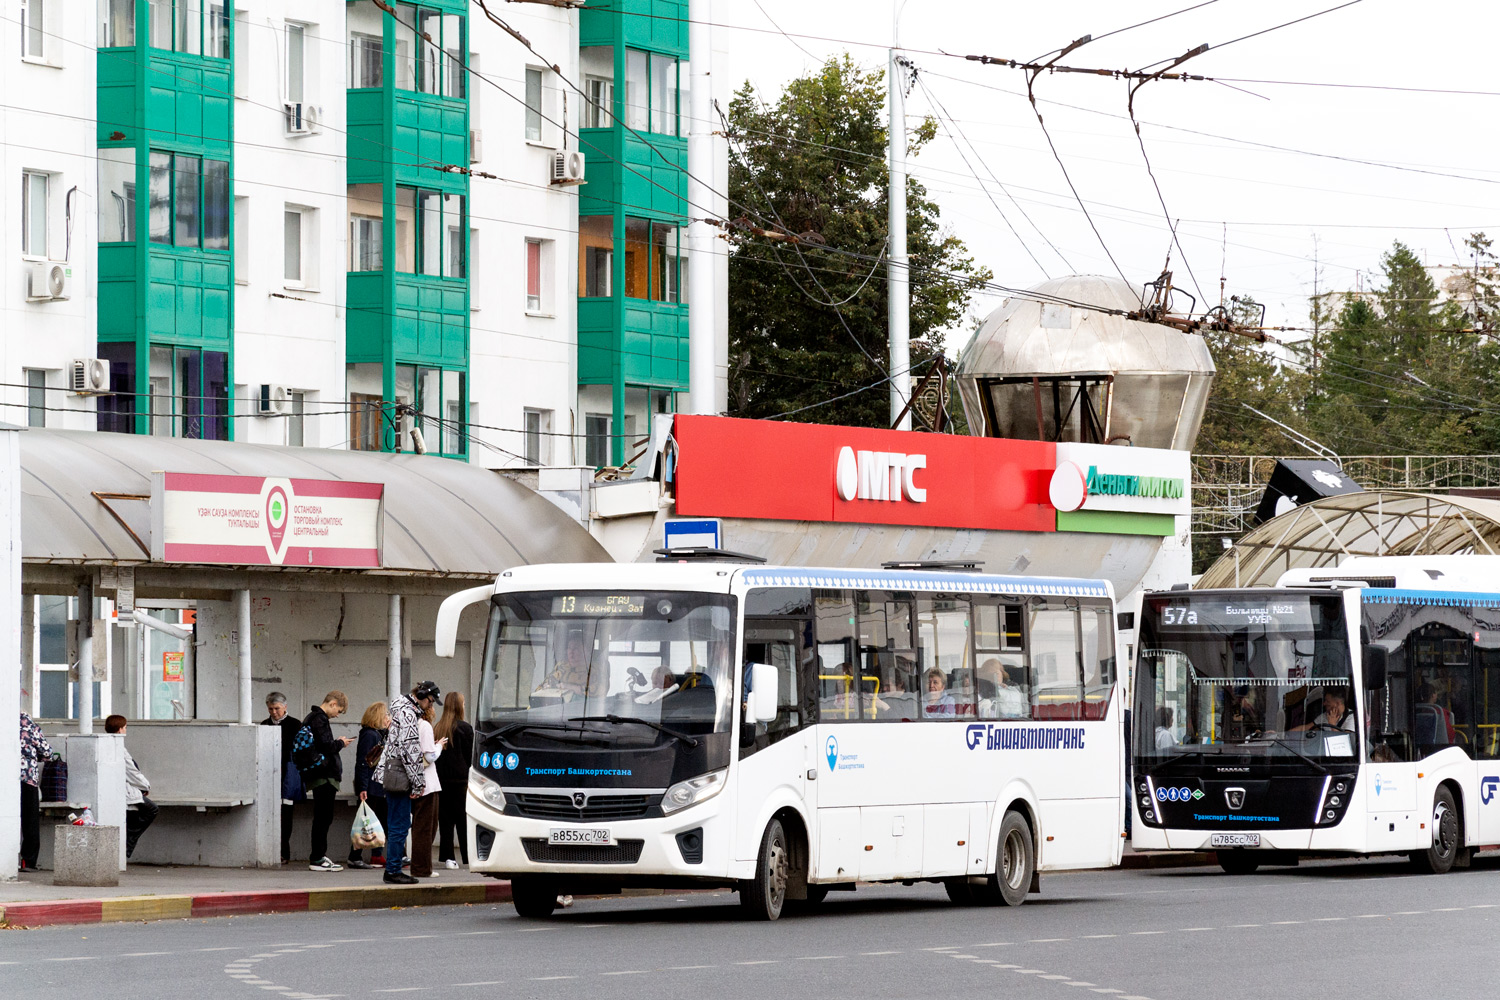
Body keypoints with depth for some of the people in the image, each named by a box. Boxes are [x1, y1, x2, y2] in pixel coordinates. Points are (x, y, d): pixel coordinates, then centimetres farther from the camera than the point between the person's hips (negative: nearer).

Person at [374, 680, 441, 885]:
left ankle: (392, 869, 17)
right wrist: (417, 783, -18)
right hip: (399, 776, -11)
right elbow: (409, 749, -19)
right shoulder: (408, 713, -14)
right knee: (400, 825, -7)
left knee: (396, 825, 13)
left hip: (392, 774, 11)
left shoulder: (405, 709, 19)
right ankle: (393, 870, -4)